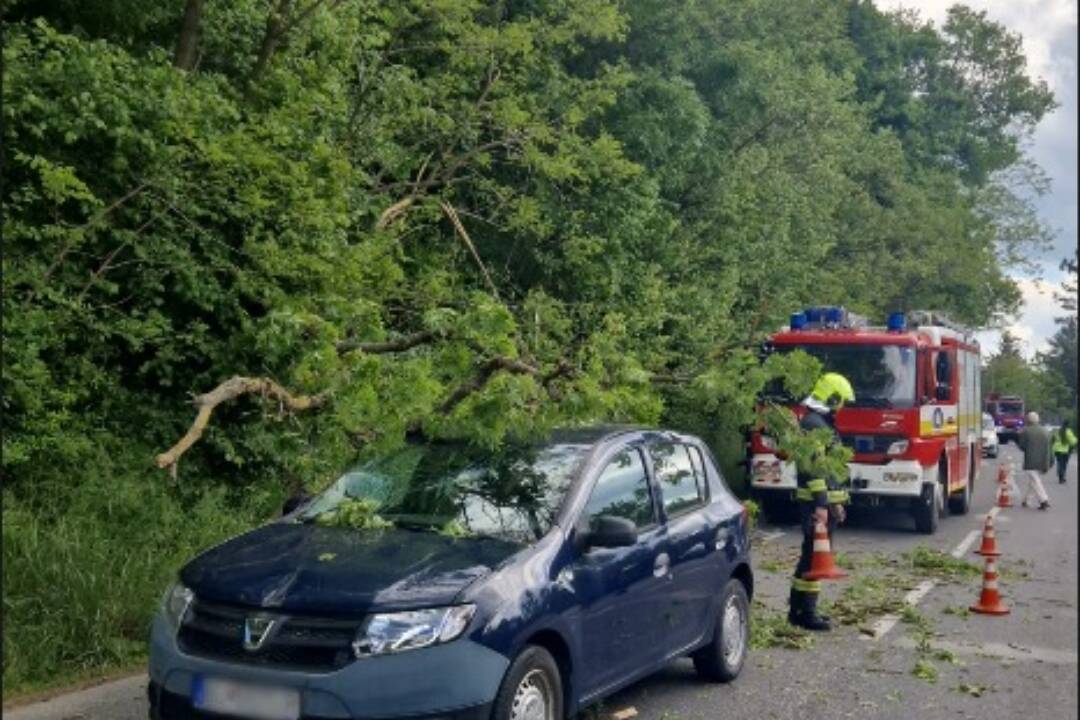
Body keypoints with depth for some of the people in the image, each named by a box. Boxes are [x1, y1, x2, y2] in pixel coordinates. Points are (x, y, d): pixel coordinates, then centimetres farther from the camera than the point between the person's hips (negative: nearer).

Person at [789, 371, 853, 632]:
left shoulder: (823, 423, 18)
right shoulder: (813, 424, -15)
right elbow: (814, 467, -23)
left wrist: (836, 502, 24)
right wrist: (821, 504, -26)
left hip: (825, 499, 11)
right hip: (816, 501, -11)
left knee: (812, 554, 14)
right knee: (814, 554, -8)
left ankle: (798, 607, 21)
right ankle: (806, 612, -4)